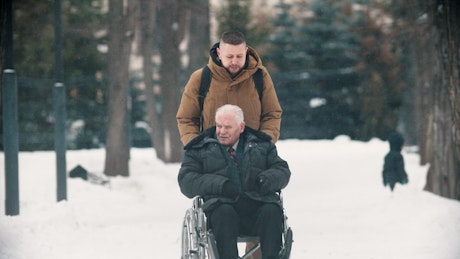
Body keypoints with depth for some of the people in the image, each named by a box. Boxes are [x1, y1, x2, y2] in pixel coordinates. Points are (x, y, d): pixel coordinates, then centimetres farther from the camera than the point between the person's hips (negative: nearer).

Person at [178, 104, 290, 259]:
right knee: (223, 212, -38)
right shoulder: (199, 149, 18)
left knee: (272, 211, -32)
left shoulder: (261, 145, 24)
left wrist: (268, 179, -6)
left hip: (257, 203, 2)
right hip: (220, 202, -2)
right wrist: (219, 184, -12)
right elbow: (186, 180, 5)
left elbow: (283, 171, 20)